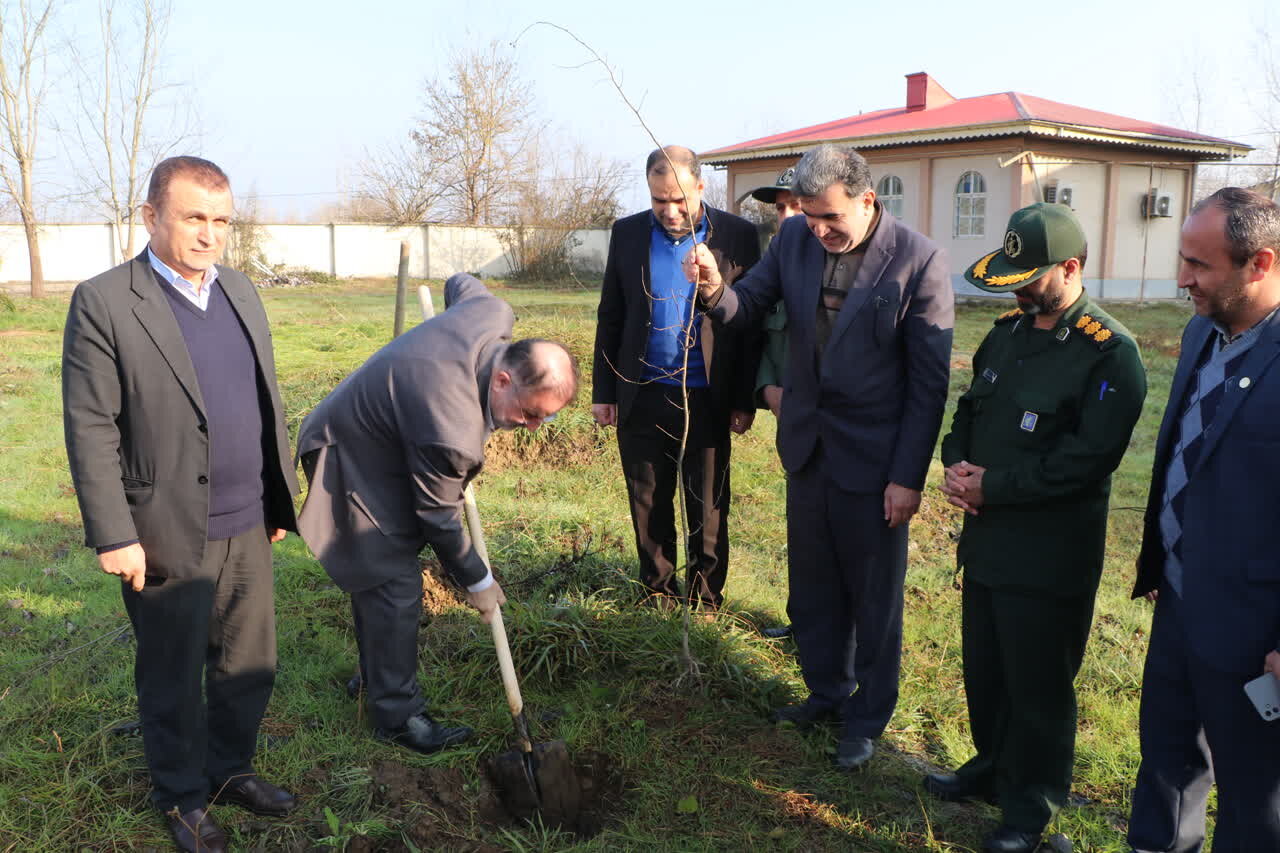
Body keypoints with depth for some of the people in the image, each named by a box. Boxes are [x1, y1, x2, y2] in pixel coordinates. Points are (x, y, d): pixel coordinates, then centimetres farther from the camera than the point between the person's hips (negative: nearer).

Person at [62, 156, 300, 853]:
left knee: (249, 664, 16)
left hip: (248, 527, 6)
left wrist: (279, 498, 15)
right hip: (168, 534, -5)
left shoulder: (240, 291, 8)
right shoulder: (103, 303, -11)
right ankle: (182, 795, 34)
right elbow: (90, 429, -12)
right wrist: (113, 535, -14)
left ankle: (230, 769, 39)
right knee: (173, 677, 13)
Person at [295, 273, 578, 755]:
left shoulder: (493, 313, -21)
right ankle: (397, 716, 4)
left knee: (377, 574, 20)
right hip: (352, 463, -9)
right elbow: (438, 516, -24)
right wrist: (476, 580, -10)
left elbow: (460, 284, 5)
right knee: (395, 584, -9)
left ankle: (377, 676, 36)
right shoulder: (451, 428, -40)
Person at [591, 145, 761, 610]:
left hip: (707, 399, -2)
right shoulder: (627, 233, 3)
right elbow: (610, 317, 7)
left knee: (708, 510, 9)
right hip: (642, 397, 2)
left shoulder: (737, 236, -4)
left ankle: (705, 602, 25)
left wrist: (745, 399, -3)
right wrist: (603, 391, 4)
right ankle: (658, 598, 29)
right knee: (648, 506, 12)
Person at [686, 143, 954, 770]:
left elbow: (929, 381, -13)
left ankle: (867, 717, 32)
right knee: (812, 586, 19)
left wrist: (908, 477, -13)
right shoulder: (794, 239, -3)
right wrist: (715, 292, -21)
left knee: (874, 596, 12)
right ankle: (827, 691, 40)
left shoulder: (918, 260, -17)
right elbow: (749, 310, 2)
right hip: (807, 444, 5)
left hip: (873, 458, -5)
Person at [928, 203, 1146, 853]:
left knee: (1038, 687, 8)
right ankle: (993, 767, 43)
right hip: (986, 538, 7)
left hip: (1049, 557, -7)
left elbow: (1087, 458, -22)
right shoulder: (1008, 331, 9)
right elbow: (969, 408, 16)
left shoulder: (1109, 354, -15)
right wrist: (956, 464, -4)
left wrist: (991, 487, -20)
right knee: (984, 670, 20)